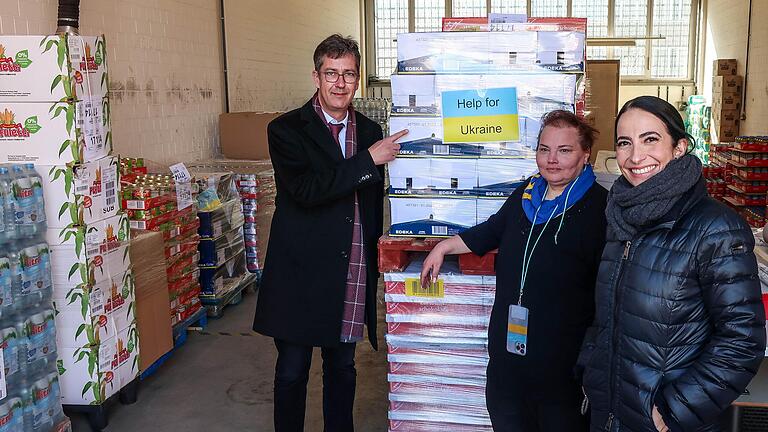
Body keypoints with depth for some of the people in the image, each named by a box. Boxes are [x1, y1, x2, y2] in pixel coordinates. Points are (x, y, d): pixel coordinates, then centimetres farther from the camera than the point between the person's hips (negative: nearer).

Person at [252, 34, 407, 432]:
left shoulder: (370, 132, 8)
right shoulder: (286, 130, -7)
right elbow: (304, 191, -22)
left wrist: (374, 261, 15)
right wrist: (368, 160, -20)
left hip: (353, 275, 4)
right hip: (301, 273, -4)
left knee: (342, 366, 17)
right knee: (292, 370, 8)